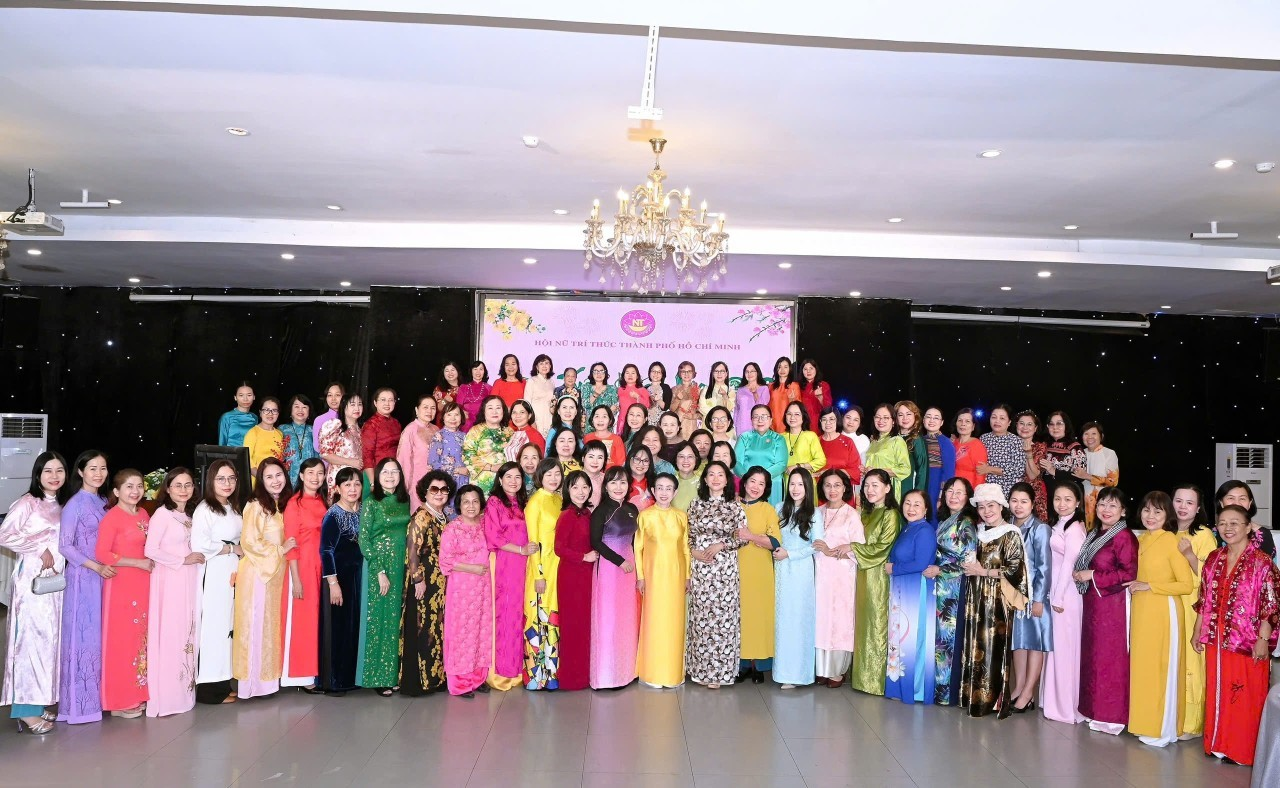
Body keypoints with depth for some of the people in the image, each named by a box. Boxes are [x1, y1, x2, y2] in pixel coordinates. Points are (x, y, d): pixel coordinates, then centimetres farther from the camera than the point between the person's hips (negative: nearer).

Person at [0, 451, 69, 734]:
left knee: (48, 637, 8)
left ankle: (38, 702, 15)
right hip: (32, 578, -7)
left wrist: (56, 554, 2)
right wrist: (41, 549, -13)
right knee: (31, 637, -6)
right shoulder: (27, 503, -8)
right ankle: (26, 709, -2)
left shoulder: (63, 505, 13)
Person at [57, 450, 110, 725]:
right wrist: (96, 567, -18)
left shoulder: (103, 502, 9)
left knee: (99, 634, 11)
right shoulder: (74, 504, -10)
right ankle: (80, 702, 9)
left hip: (104, 575, 6)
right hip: (82, 577, -6)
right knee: (82, 634, -1)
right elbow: (64, 546, -13)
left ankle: (97, 694, 22)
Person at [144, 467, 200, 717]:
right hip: (169, 580, -7)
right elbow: (150, 550, -15)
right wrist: (183, 560, -13)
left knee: (187, 634, 9)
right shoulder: (162, 513, -8)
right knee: (169, 635, -5)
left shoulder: (190, 514, 14)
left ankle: (183, 691, 17)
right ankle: (165, 696, 2)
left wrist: (197, 557, 5)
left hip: (189, 580, 7)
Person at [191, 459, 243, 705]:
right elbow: (199, 545, -20)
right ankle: (210, 687, 4)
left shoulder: (234, 508, 15)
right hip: (213, 575, -7)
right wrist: (233, 549, -10)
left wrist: (237, 550, 6)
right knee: (213, 627, -3)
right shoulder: (204, 509, -10)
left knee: (228, 626, 9)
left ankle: (223, 682, 16)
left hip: (232, 573, 8)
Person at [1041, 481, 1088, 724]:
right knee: (1055, 645, 13)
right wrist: (1053, 594, 10)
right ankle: (1055, 700, 23)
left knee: (1065, 646, -2)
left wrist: (1058, 597, -14)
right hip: (1056, 591, 9)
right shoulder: (1058, 525, 13)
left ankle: (1066, 706, 7)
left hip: (1067, 593, -9)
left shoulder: (1074, 528, -13)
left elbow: (1069, 564, -15)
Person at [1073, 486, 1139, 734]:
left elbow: (1128, 573, -19)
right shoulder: (1094, 534, 13)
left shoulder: (1124, 536, -13)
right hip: (1092, 602, 8)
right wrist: (1080, 575, 5)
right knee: (1092, 655, 13)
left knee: (1110, 657, -1)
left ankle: (1112, 715, 9)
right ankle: (1094, 709, 23)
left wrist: (1093, 576, -16)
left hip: (1112, 604, -8)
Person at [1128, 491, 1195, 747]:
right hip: (1140, 611, 7)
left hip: (1163, 613, -7)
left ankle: (1162, 729, 15)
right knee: (1141, 666, 12)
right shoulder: (1140, 540, 8)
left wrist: (1148, 587, -16)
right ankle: (1145, 722, 24)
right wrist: (1134, 587, 8)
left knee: (1162, 668, 3)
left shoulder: (1171, 541, -13)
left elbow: (1186, 585, -14)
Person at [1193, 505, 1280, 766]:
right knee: (1217, 692, 13)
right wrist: (1198, 632, 12)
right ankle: (1217, 744, 25)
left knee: (1246, 696, 4)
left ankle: (1243, 750, 18)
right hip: (1216, 640, 5)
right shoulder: (1214, 559, 6)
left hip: (1247, 642, -5)